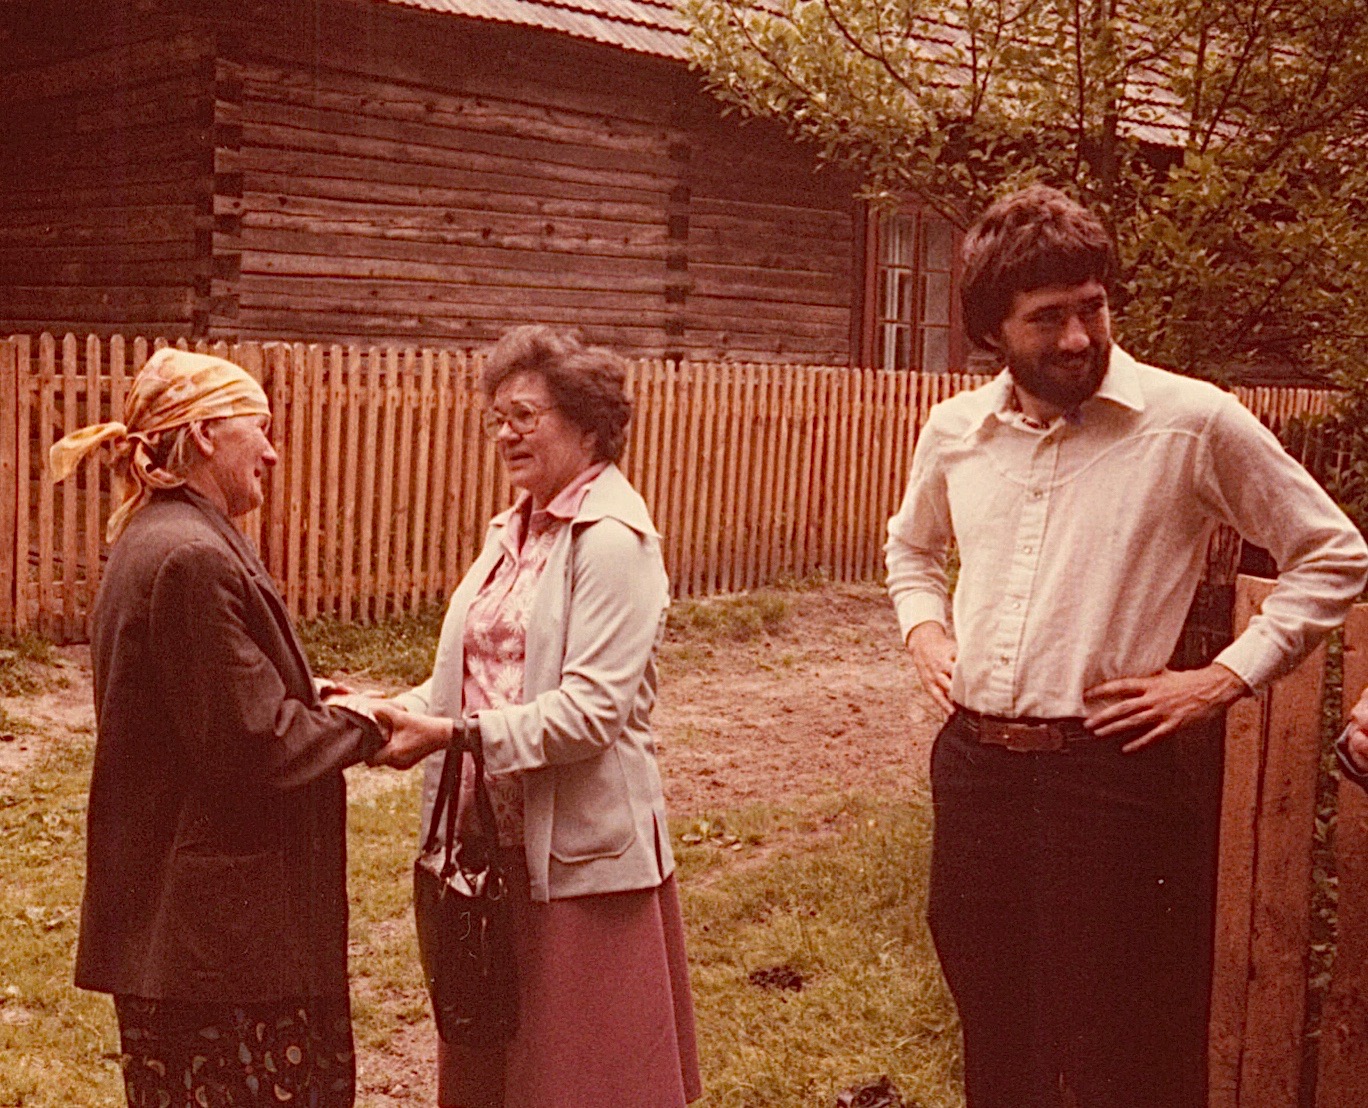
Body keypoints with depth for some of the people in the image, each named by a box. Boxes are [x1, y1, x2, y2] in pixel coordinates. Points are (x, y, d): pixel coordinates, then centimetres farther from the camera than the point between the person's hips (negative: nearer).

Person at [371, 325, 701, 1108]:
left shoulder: (613, 540, -14)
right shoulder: (516, 530, 12)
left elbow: (589, 708, -21)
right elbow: (475, 676, 13)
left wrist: (455, 733, -25)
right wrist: (400, 711, -3)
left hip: (578, 851, -8)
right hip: (496, 836, 8)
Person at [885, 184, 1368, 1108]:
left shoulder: (1193, 422, -10)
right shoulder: (955, 430, 6)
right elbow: (912, 545, 27)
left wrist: (1226, 678, -9)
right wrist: (923, 628, 9)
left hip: (1110, 771, -5)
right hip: (973, 764, 5)